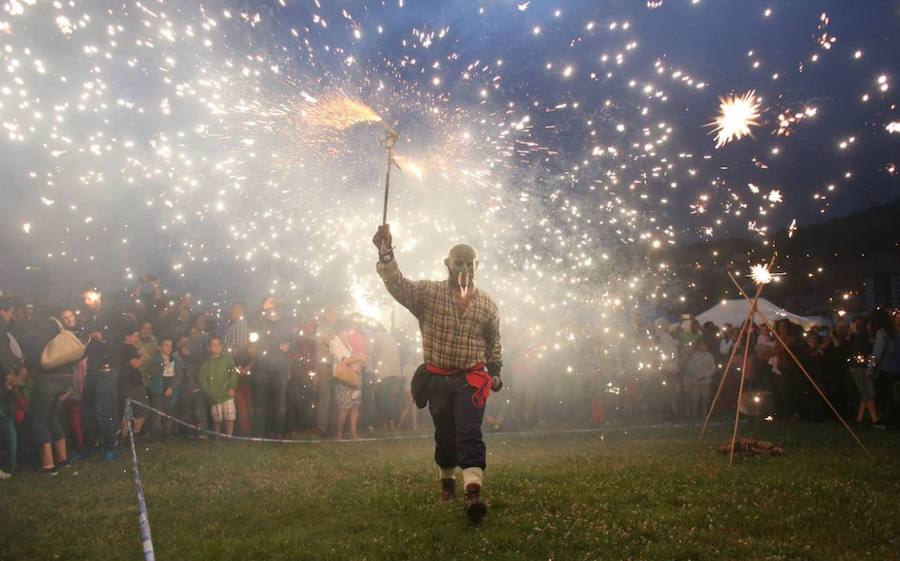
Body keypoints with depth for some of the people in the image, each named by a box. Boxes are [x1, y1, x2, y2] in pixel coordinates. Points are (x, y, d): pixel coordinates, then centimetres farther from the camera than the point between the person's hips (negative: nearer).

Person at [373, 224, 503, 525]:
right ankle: (446, 478, 37)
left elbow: (494, 342, 18)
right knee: (444, 434, 12)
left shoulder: (487, 304, 5)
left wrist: (495, 372, 17)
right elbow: (397, 285, -20)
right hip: (438, 379, 1)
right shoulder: (428, 292, -3)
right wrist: (386, 252, -32)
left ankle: (473, 492, -26)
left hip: (472, 379, 0)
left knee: (469, 433, -15)